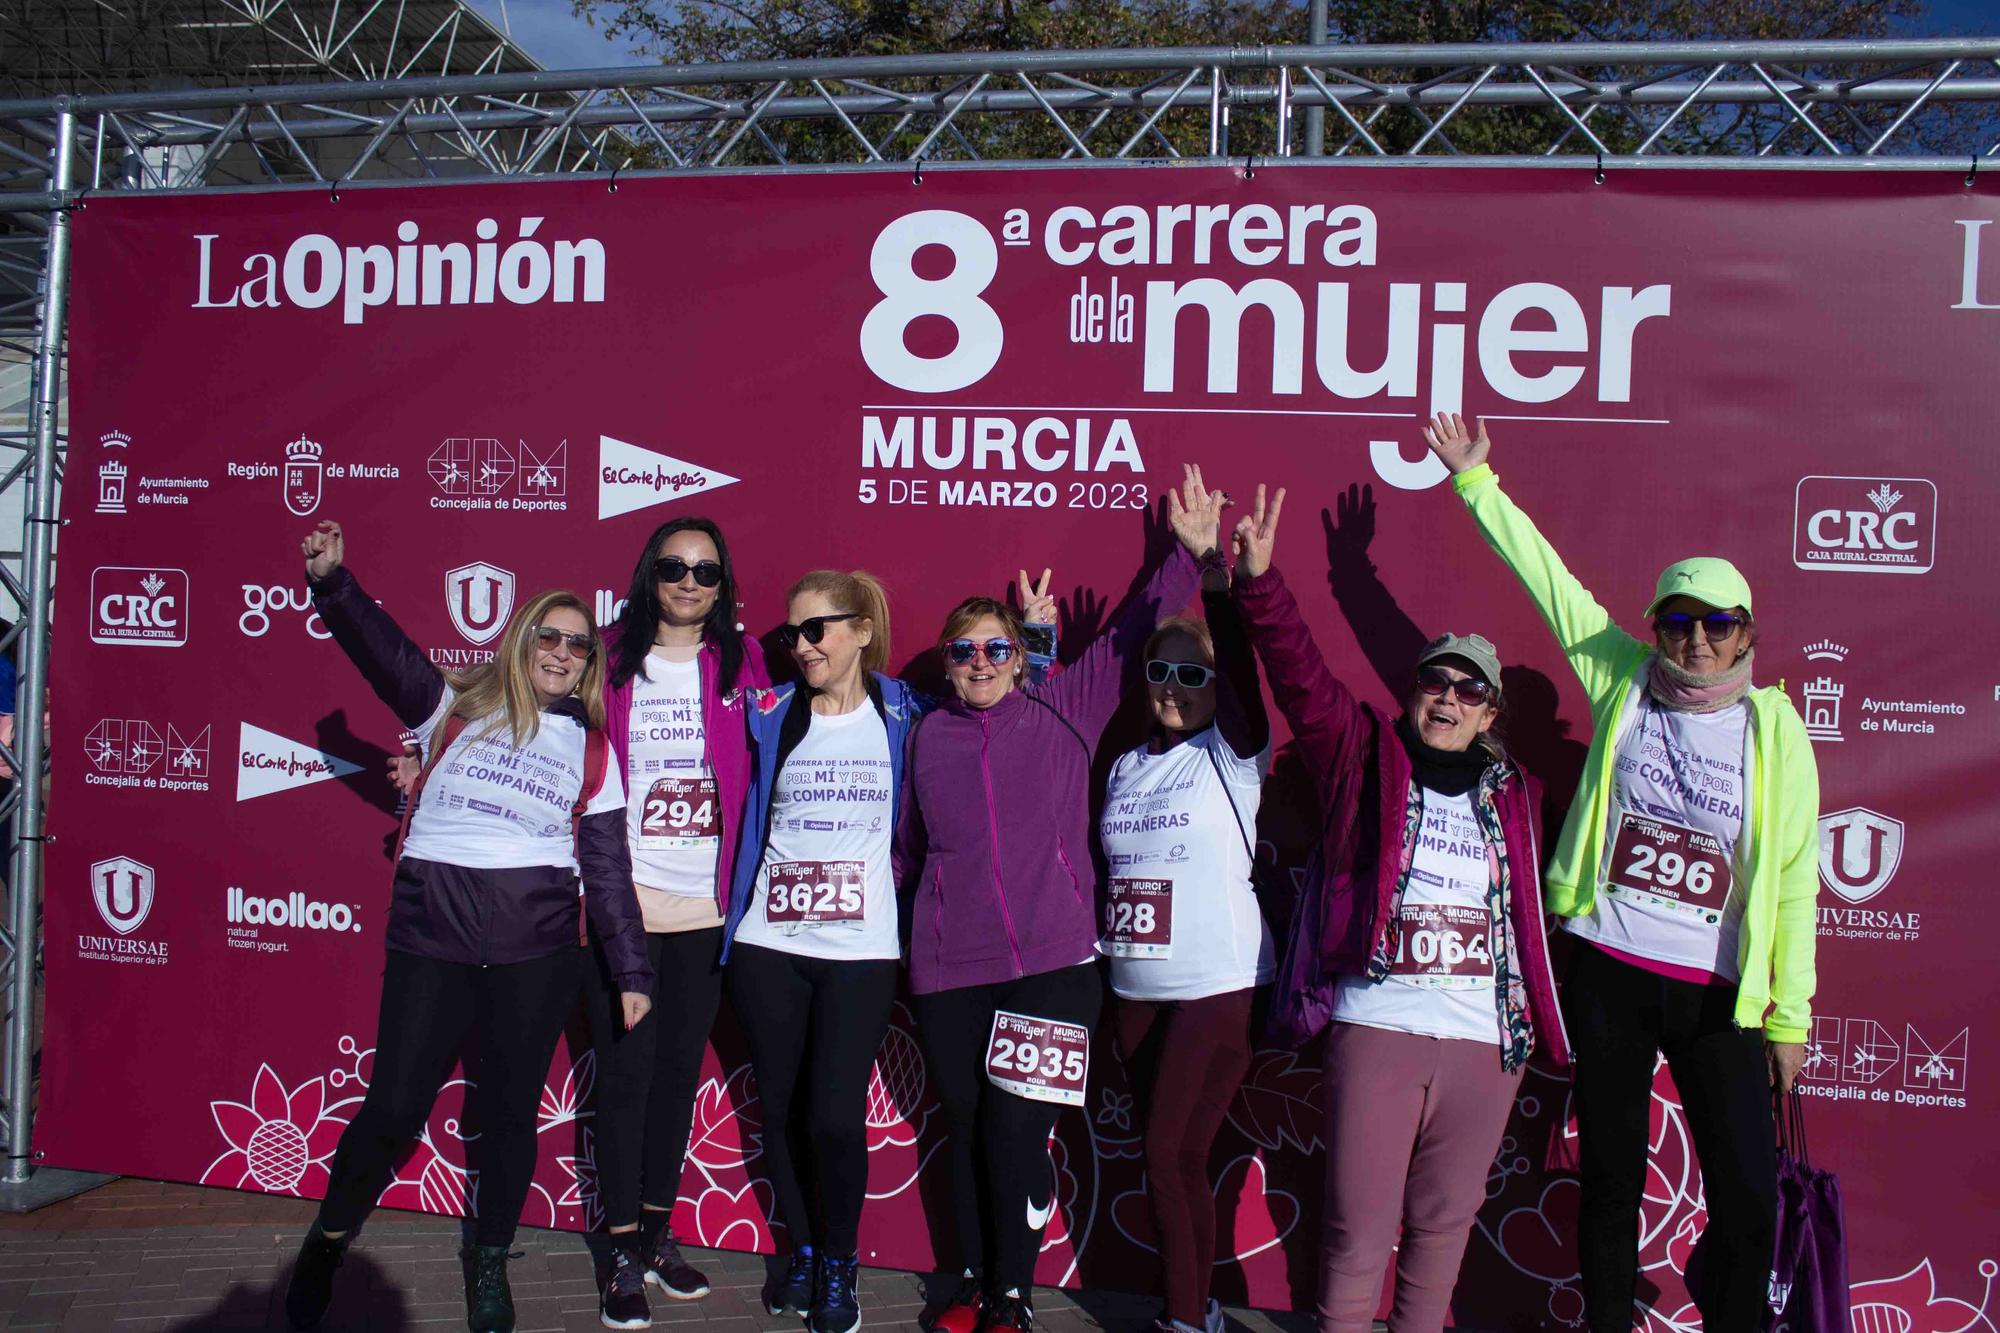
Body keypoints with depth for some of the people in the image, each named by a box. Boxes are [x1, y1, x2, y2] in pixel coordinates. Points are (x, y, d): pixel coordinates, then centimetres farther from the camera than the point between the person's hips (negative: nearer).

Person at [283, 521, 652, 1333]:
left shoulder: (592, 749, 11)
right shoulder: (455, 709, 8)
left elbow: (608, 867, 10)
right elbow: (381, 648, -7)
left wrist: (632, 970, 7)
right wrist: (332, 580, -24)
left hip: (536, 947, 2)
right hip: (431, 936, -1)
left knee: (510, 1111, 8)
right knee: (394, 1108, -1)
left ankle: (490, 1267, 29)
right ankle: (326, 1243, 25)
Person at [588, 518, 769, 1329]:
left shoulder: (742, 663, 5)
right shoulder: (611, 659, 2)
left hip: (707, 905, 2)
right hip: (622, 898, -2)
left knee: (680, 1067, 11)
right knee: (626, 1071, 1)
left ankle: (658, 1232, 26)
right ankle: (621, 1252, 14)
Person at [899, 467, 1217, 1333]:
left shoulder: (1063, 711, 2)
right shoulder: (929, 737, 7)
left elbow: (1127, 638, 2)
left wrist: (1191, 554, -4)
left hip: (1053, 964, -2)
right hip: (949, 970, 2)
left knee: (1017, 1135, -5)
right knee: (966, 1132, 11)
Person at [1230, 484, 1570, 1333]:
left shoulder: (1514, 798, 12)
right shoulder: (1366, 757, 4)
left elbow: (1533, 916, 15)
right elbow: (1300, 675, -7)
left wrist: (1543, 1026, 10)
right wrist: (1260, 581, -18)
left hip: (1485, 1042, 3)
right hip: (1375, 1030, -3)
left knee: (1443, 1221, 14)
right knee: (1359, 1230, 0)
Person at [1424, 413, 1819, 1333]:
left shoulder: (1773, 727, -3)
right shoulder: (1623, 683, 0)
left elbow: (1793, 879, -1)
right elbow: (1545, 575, 4)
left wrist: (1789, 1015, -1)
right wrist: (1474, 481, 7)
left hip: (1718, 995, -1)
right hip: (1608, 976, 1)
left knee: (1748, 1198, -3)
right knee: (1610, 1179, 11)